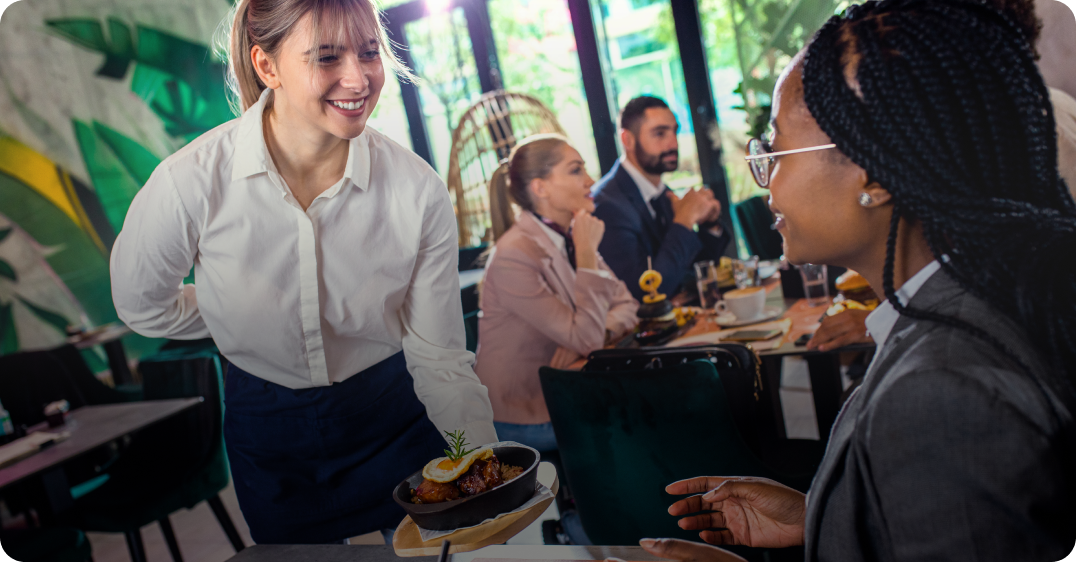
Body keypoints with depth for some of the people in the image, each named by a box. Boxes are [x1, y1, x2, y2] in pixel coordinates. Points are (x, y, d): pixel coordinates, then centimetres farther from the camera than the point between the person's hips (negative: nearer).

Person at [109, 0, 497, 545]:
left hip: (394, 424, 0)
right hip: (266, 436, 0)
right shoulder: (190, 183, -23)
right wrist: (252, 320, 3)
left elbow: (440, 361, -17)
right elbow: (142, 306, -3)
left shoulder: (419, 192, -22)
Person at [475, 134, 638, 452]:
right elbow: (585, 337, -25)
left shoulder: (569, 237, 4)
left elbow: (626, 304, 2)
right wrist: (587, 253, -24)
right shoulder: (514, 256, -24)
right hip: (522, 423, -7)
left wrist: (584, 338, -17)